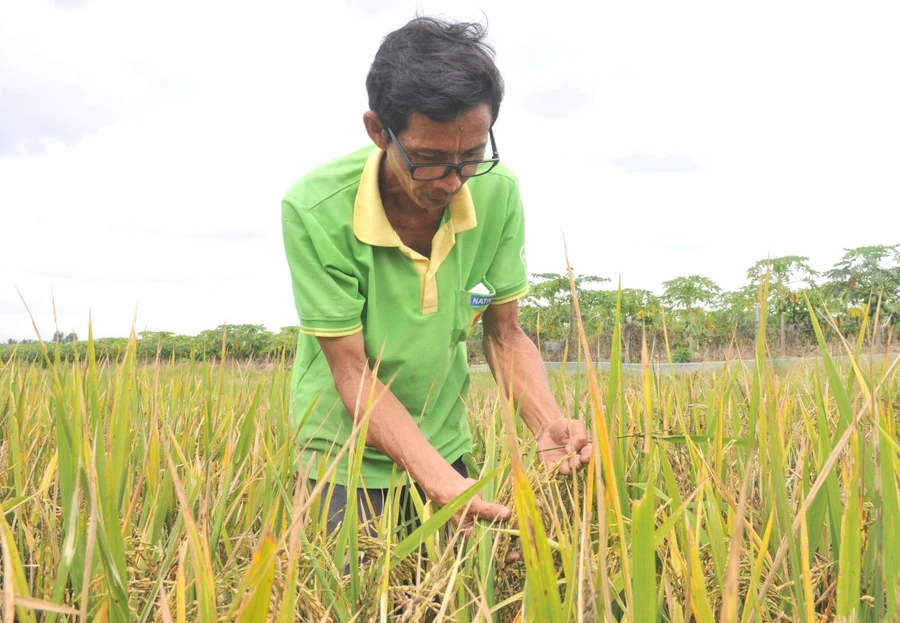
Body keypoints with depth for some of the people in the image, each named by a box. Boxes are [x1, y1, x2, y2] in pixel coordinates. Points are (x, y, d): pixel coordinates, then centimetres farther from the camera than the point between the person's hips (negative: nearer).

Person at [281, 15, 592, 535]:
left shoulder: (498, 192, -16)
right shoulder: (316, 210, -27)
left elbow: (505, 336, -7)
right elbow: (352, 372, -23)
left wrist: (549, 424, -25)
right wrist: (438, 478, -34)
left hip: (446, 445, 4)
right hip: (348, 456, -3)